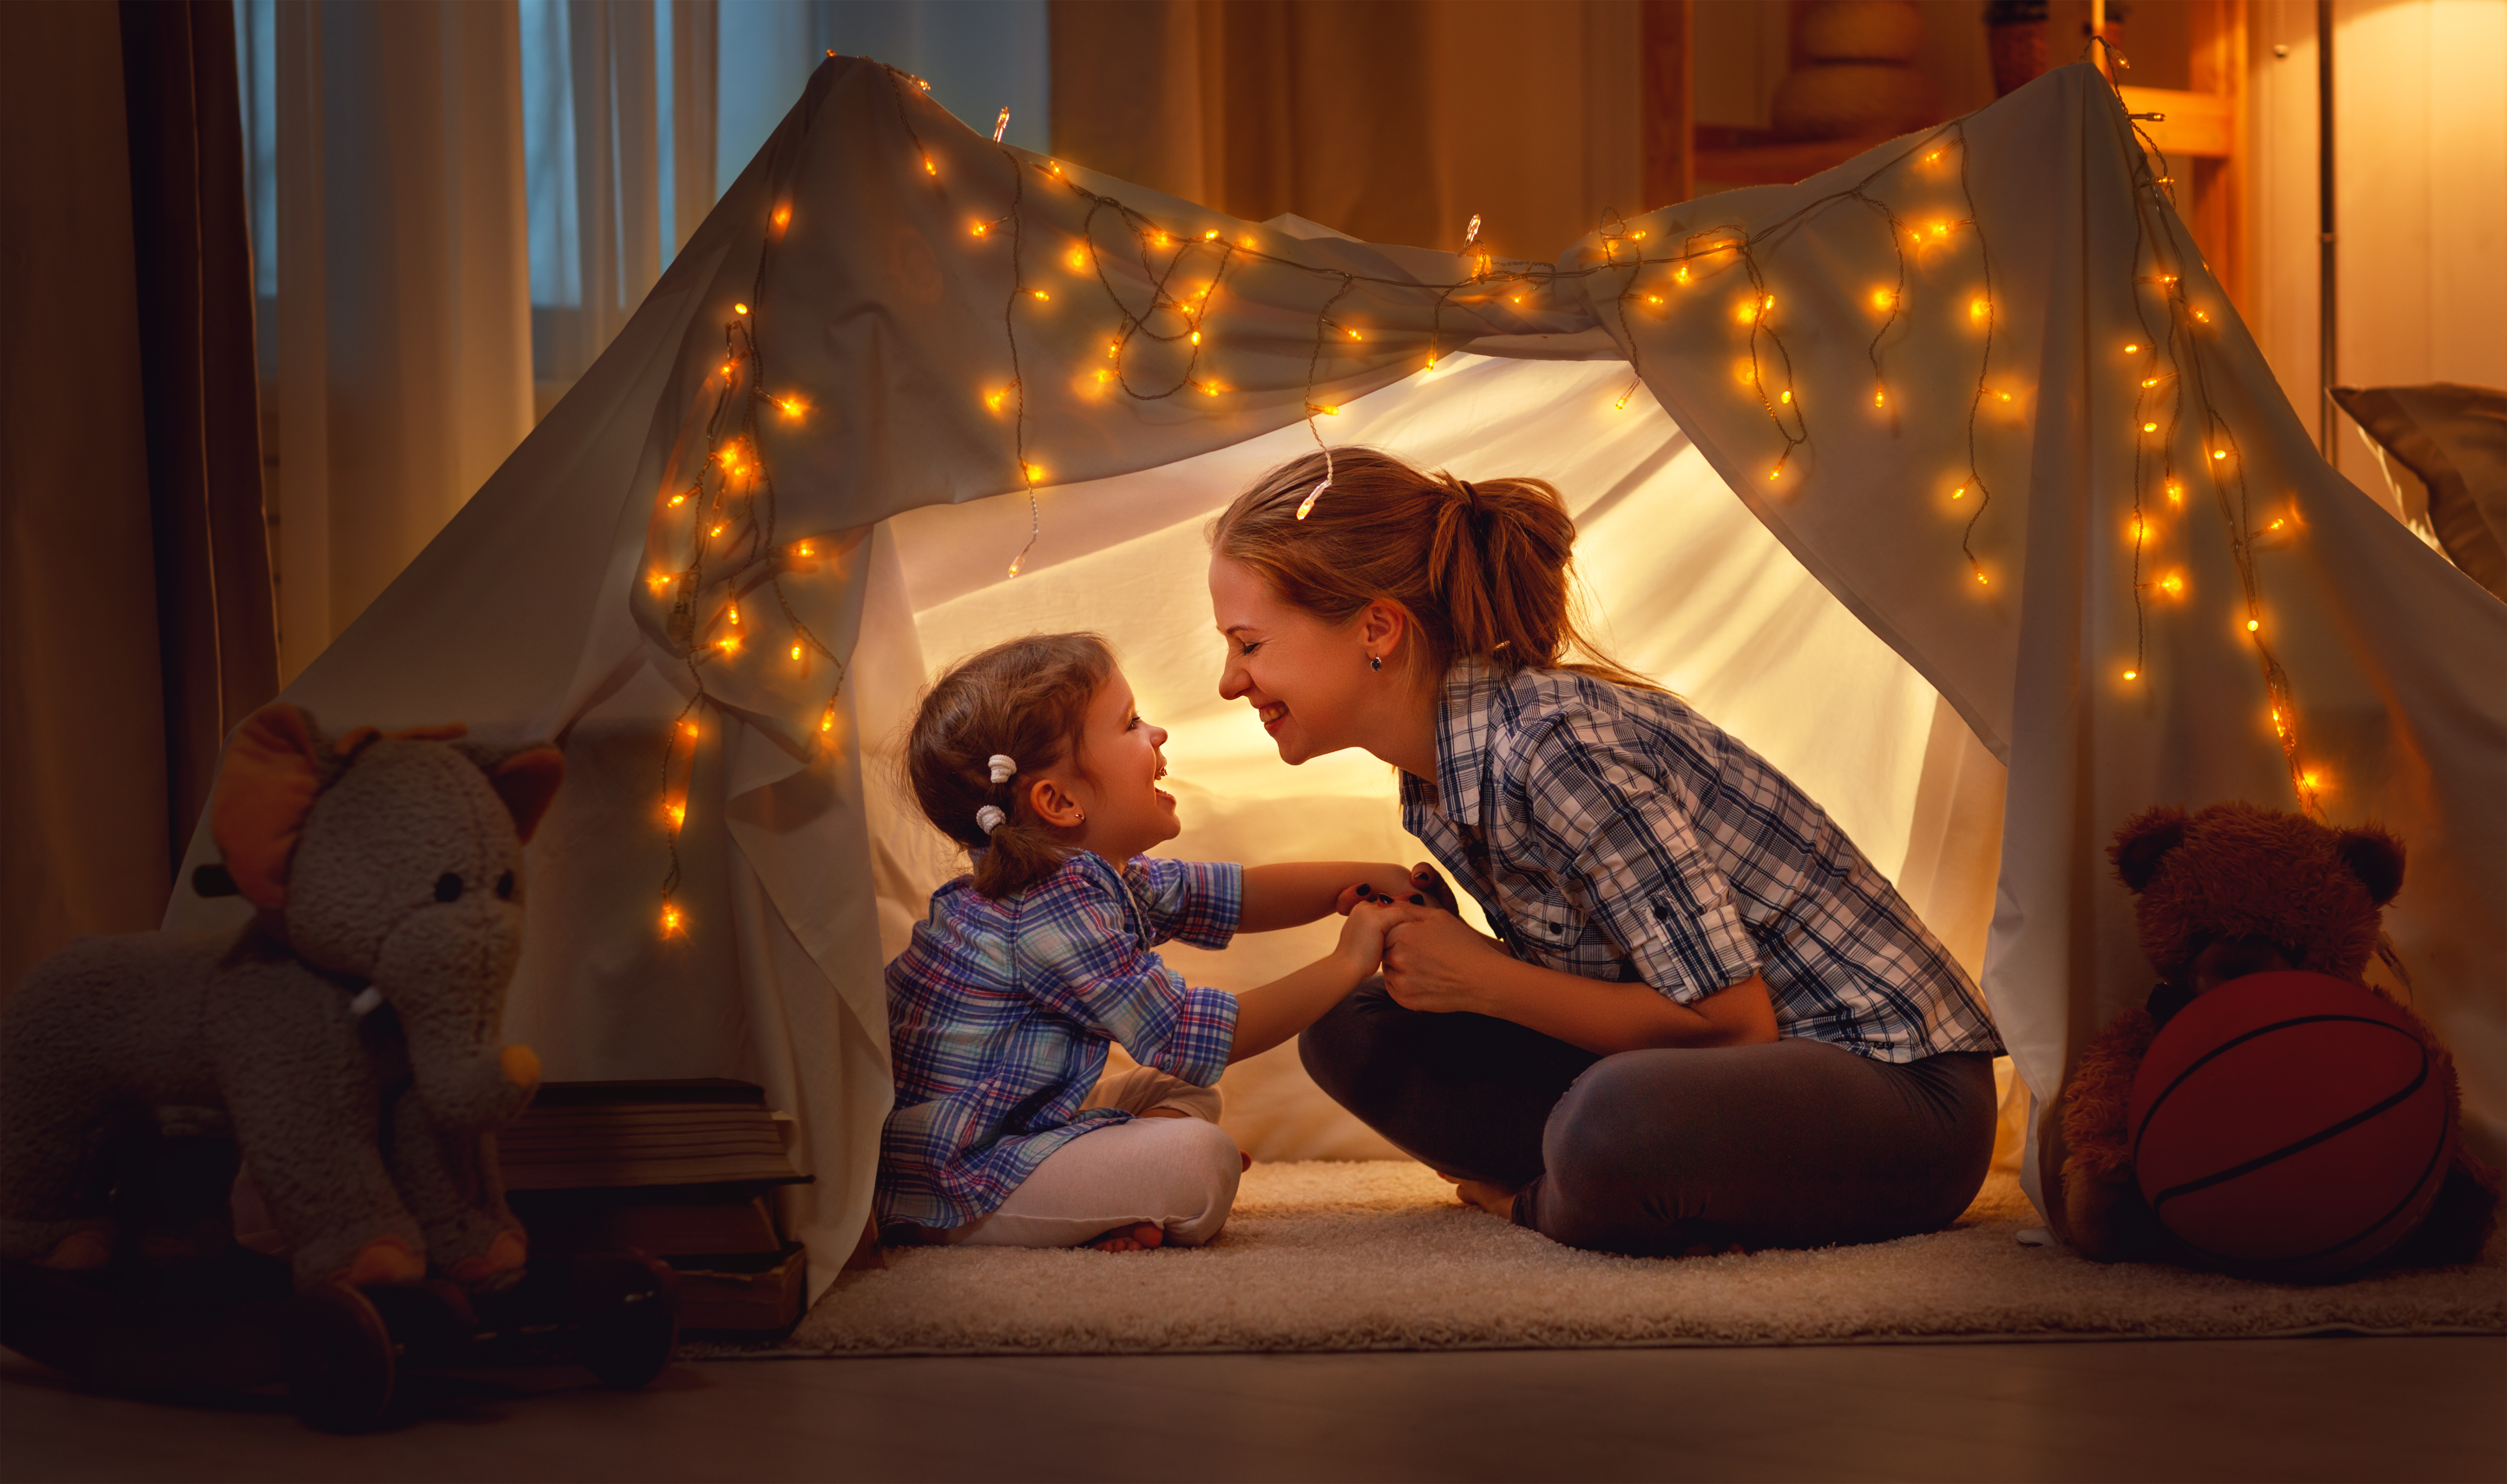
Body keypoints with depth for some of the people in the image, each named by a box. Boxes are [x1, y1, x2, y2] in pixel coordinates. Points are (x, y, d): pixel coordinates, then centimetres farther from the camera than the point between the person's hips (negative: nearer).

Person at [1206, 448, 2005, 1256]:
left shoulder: (1556, 744, -24)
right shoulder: (1437, 774, 5)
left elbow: (1734, 1019, -22)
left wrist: (1481, 982, -16)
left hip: (1897, 1081, -9)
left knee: (1616, 1127, -40)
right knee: (1353, 1029, 1)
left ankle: (1532, 1201, -7)